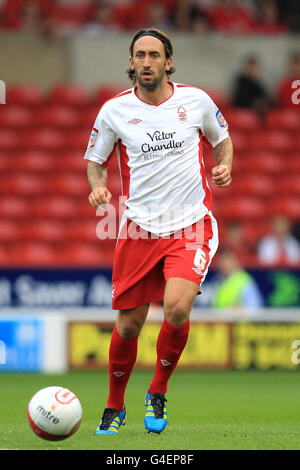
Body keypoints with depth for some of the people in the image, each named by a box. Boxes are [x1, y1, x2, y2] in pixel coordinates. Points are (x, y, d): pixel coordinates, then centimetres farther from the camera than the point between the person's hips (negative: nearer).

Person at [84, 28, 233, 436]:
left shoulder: (195, 100, 1)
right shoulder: (114, 111, 0)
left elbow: (222, 138, 18)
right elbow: (95, 161, 12)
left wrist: (224, 166, -2)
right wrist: (98, 187, -8)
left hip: (191, 225, -1)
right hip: (140, 229, 1)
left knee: (177, 308, -22)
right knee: (128, 324, 1)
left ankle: (158, 393, 2)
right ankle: (115, 406, 25)